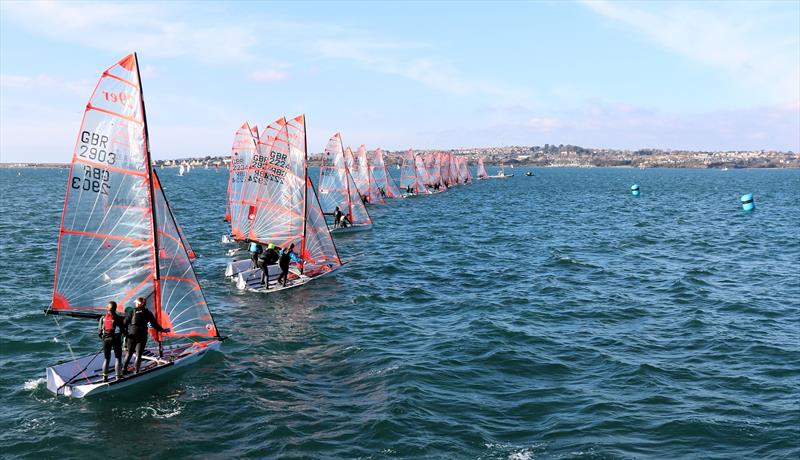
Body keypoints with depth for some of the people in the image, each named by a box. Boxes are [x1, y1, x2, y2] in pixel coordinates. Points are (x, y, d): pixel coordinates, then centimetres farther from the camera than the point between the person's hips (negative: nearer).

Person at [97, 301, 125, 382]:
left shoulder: (103, 318, 4)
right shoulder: (119, 318, -7)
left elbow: (99, 331, 4)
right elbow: (122, 329, -7)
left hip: (105, 339, 3)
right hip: (116, 339, -3)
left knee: (106, 358, 14)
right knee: (117, 358, 6)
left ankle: (105, 376, 11)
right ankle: (118, 376, 1)